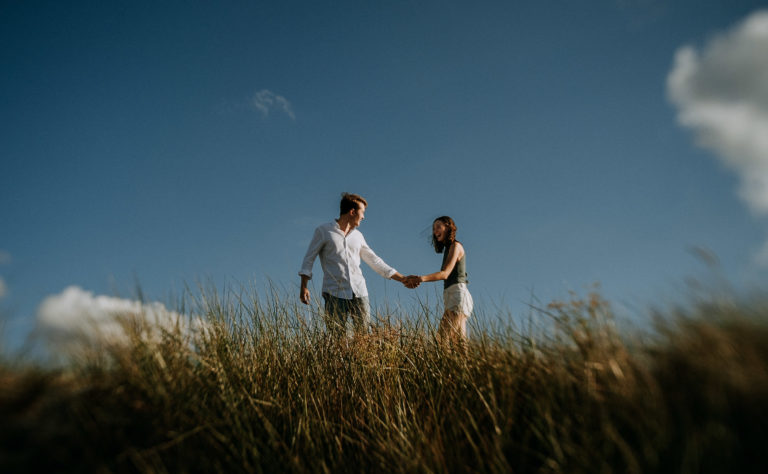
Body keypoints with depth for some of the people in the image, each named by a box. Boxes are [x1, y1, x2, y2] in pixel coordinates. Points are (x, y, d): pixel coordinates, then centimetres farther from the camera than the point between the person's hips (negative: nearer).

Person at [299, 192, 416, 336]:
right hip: (335, 294, -4)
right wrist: (304, 286, -5)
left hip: (359, 292, 4)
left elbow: (375, 261, 22)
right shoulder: (323, 231, 4)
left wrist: (402, 279, 20)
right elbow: (308, 259, 6)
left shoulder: (358, 236, 17)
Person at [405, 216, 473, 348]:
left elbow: (445, 274, -13)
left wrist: (421, 278, -20)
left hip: (458, 294, -9)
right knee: (456, 340, 4)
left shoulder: (455, 246, -2)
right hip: (450, 296, 9)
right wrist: (418, 279, 7)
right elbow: (444, 275, 16)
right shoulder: (448, 249, 25)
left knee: (443, 337, -20)